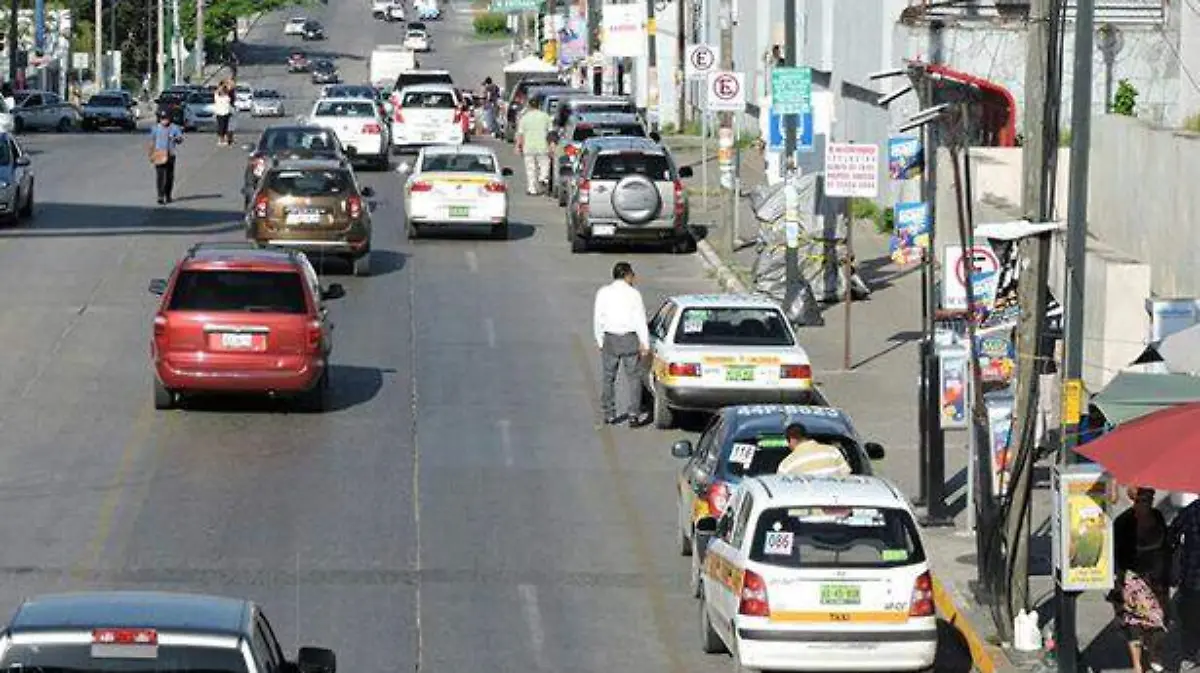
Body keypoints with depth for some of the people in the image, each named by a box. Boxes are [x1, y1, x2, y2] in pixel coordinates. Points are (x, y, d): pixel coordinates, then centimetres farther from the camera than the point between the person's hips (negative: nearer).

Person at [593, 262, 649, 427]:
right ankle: (634, 416, 0)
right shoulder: (633, 294, -6)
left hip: (610, 339, 2)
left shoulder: (603, 293, 1)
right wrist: (645, 344, -2)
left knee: (608, 378, 13)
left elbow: (598, 318, 4)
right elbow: (640, 320, -6)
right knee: (633, 378, 3)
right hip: (630, 339, -2)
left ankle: (609, 414, 16)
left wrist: (600, 340, 12)